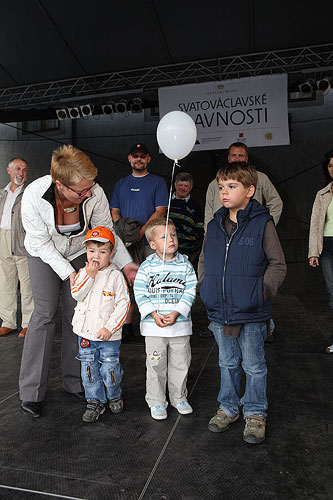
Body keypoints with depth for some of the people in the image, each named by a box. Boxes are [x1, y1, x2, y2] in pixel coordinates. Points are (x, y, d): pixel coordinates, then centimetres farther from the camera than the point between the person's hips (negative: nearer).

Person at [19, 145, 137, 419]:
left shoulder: (95, 194, -27)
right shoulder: (34, 195, -31)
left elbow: (106, 232, -11)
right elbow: (41, 243, -22)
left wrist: (126, 264, -15)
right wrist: (69, 273, -25)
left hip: (79, 253, 2)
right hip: (44, 255, -2)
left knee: (75, 314, 0)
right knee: (45, 313, -10)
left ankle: (74, 381, 16)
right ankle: (31, 392, 3)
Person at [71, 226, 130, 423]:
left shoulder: (116, 275, -9)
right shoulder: (83, 272, 2)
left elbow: (123, 303, -11)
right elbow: (77, 295, -12)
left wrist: (109, 327, -15)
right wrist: (90, 275, -21)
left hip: (109, 335, -3)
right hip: (86, 333, 3)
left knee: (110, 369, 7)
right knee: (89, 370, 12)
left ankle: (114, 396, 34)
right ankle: (95, 401, 29)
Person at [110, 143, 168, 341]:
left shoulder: (158, 182, 7)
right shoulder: (121, 184, 19)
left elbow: (160, 210, -3)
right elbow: (114, 211, 17)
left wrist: (141, 231, -13)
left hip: (151, 241, -3)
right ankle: (127, 326, 9)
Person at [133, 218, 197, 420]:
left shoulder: (185, 265, -2)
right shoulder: (147, 266, -5)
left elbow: (190, 292, -4)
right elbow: (140, 293, -5)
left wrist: (176, 313, -15)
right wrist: (154, 315, -15)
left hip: (180, 324, 1)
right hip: (154, 327, -1)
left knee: (180, 364, 14)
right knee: (156, 365, 9)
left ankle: (179, 397, 34)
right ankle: (156, 402, 27)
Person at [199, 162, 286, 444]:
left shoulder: (263, 223, -9)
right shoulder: (214, 226, 6)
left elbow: (278, 264, -5)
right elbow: (205, 262, 17)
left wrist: (263, 291, -14)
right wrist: (206, 289, 6)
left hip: (251, 314, -4)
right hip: (219, 312, 5)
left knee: (254, 366, 12)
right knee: (227, 363, 20)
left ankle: (255, 413, 33)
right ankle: (228, 407, 39)